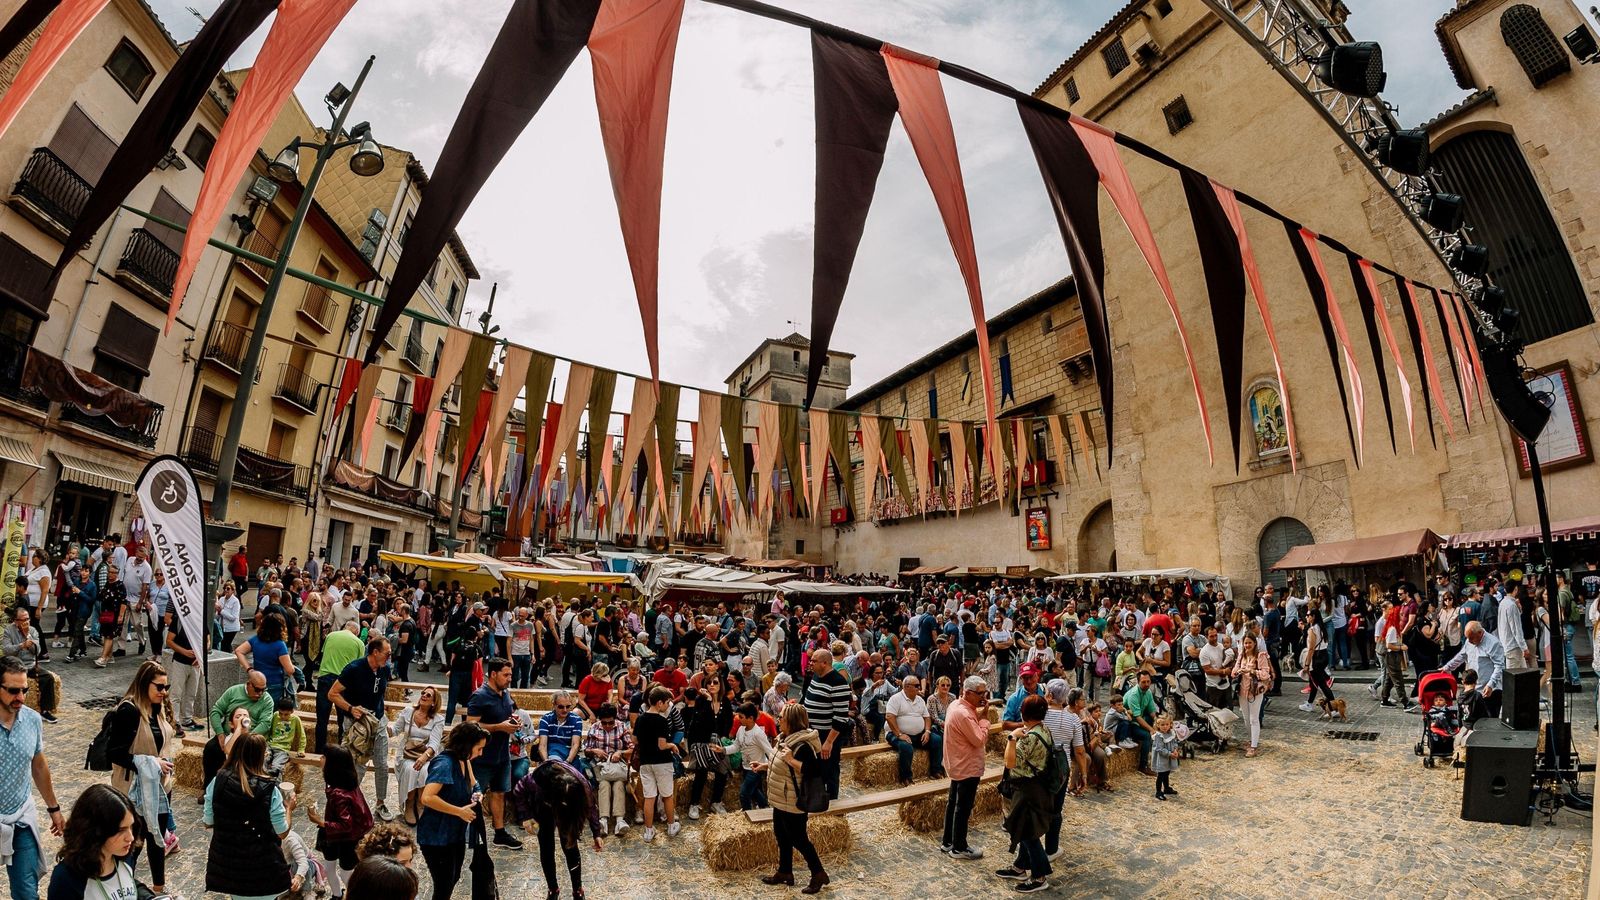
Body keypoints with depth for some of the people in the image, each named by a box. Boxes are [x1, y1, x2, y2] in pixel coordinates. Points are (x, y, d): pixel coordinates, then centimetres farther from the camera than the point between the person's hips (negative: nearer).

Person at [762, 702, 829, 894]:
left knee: (798, 839, 5)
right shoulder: (786, 738, 2)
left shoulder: (802, 745, -28)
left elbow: (815, 771, -35)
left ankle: (819, 874, 21)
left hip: (794, 803, -10)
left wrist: (791, 760, -35)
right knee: (782, 836, 20)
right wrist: (765, 766, 21)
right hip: (781, 800, 10)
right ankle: (784, 872, 37)